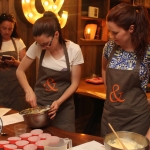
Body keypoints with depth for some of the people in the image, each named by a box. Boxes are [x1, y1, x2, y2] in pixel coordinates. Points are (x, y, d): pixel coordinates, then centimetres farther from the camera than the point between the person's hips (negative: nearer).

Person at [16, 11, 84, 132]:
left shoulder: (74, 50, -15)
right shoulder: (37, 47, -11)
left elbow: (75, 83, -9)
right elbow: (20, 71, -1)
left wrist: (59, 102, -21)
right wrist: (29, 91, -16)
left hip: (64, 105, -1)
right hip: (40, 102, 2)